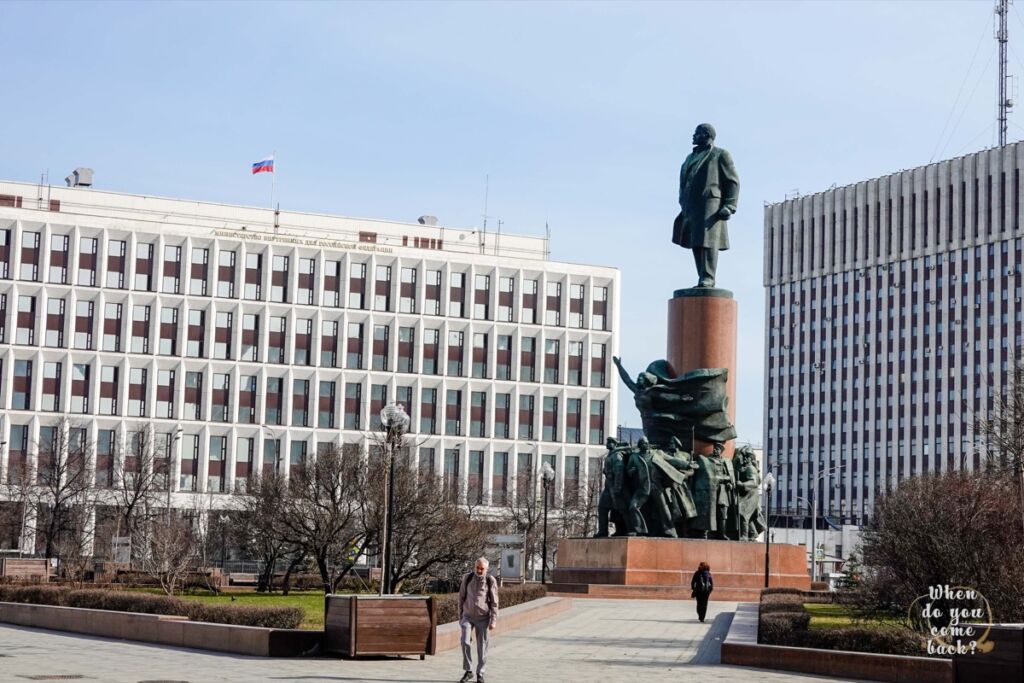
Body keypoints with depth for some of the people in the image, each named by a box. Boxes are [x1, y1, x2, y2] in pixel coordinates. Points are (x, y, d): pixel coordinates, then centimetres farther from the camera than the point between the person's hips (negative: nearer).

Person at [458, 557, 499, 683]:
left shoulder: (491, 581, -10)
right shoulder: (467, 578, -4)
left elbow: (494, 603, -7)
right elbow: (462, 597, 5)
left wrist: (493, 621, -12)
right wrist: (460, 616, 5)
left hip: (483, 618, -1)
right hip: (468, 617, 1)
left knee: (482, 646, 0)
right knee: (465, 642, -15)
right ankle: (468, 671, -4)